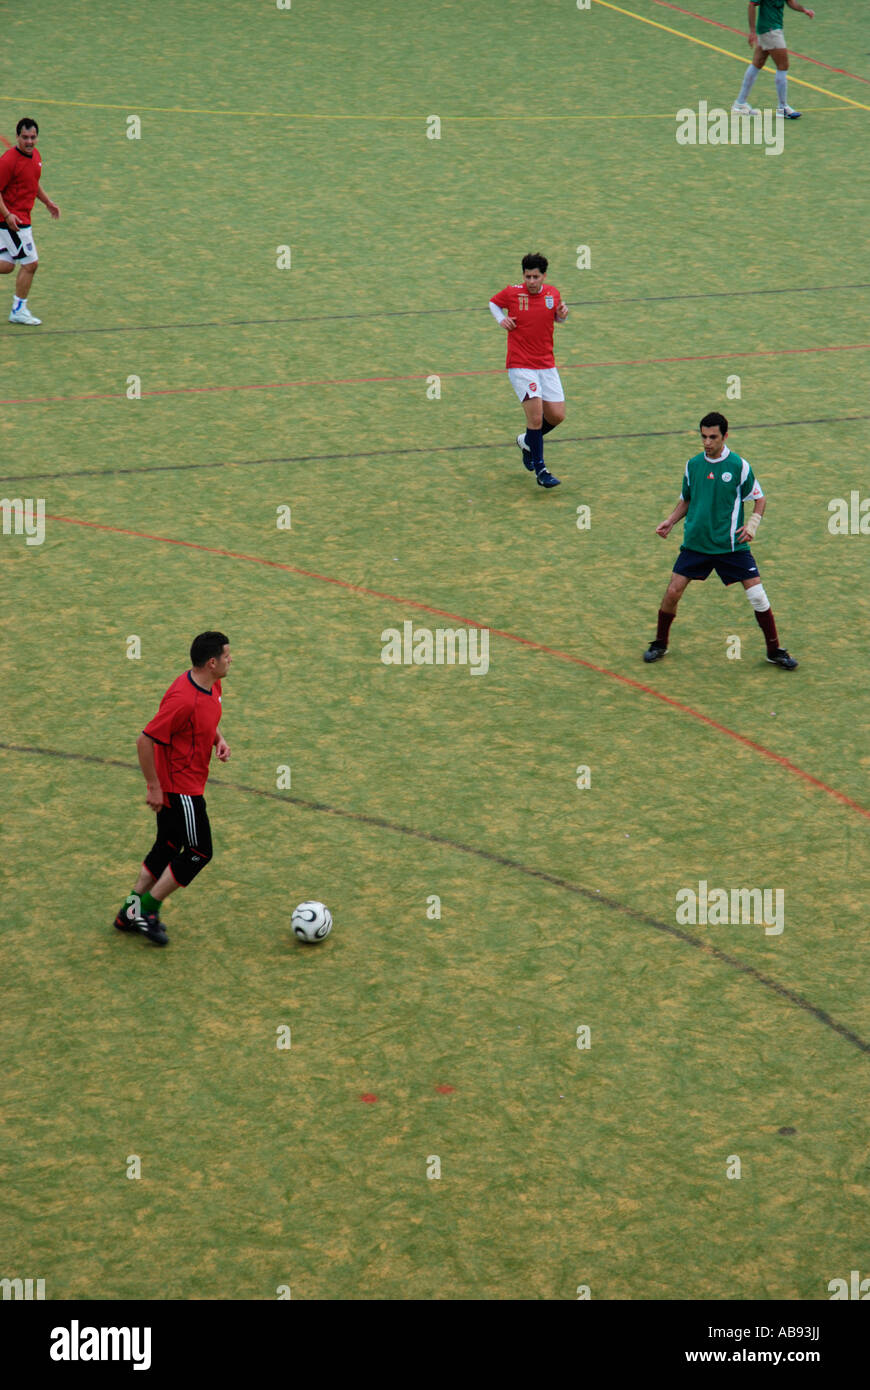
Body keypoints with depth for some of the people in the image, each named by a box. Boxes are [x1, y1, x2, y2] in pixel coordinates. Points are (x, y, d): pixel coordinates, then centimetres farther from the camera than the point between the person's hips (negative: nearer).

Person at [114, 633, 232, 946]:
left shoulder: (212, 687, 1)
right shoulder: (183, 699, -29)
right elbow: (145, 741, -26)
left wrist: (219, 740, 2)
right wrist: (154, 787, -21)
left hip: (181, 785, 10)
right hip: (180, 788, -10)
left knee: (167, 848, 18)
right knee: (199, 852, 0)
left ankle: (131, 913, 29)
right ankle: (147, 908, 11)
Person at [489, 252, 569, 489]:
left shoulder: (552, 293, 2)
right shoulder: (512, 292, -7)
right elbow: (493, 303, 14)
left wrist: (562, 315, -4)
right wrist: (502, 319, -5)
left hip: (547, 364, 4)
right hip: (520, 365, -4)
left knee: (557, 415, 1)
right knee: (536, 413, -16)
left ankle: (527, 440, 31)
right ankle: (539, 469, -4)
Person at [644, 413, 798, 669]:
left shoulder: (739, 465, -7)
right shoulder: (693, 465, 3)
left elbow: (760, 499, 2)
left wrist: (752, 523, -14)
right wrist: (670, 522, 3)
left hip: (731, 544, -2)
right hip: (695, 542, 2)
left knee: (757, 595, -6)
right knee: (672, 593, -5)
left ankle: (775, 651, 9)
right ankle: (659, 644, 17)